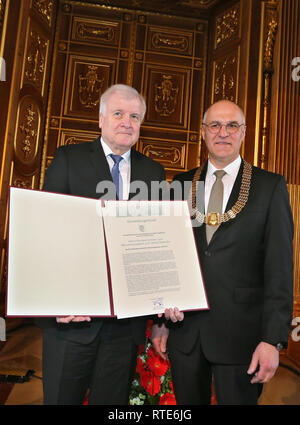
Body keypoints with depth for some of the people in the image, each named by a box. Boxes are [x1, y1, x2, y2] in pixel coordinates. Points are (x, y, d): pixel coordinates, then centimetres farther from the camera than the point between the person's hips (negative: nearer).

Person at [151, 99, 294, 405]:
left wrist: (273, 339, -10)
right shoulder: (182, 185, 6)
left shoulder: (270, 186, -2)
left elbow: (280, 268, -6)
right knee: (188, 402, 18)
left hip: (240, 333, -2)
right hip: (184, 329, 3)